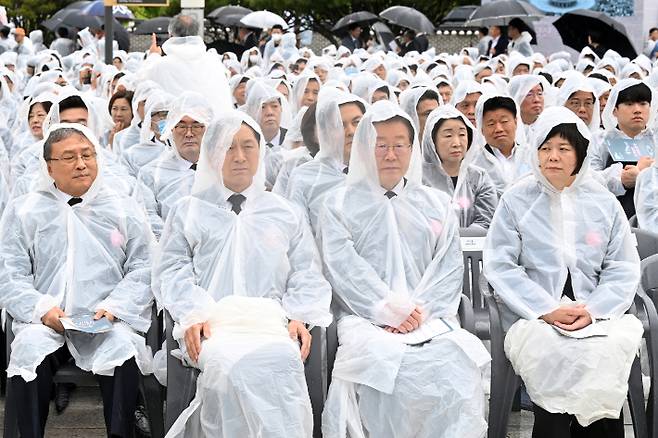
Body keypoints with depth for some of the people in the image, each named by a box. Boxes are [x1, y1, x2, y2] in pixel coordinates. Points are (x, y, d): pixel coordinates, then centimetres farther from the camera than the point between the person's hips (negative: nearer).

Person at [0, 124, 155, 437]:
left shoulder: (124, 209, 14)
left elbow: (143, 270, 8)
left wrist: (114, 306, -10)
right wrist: (42, 309, -11)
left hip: (108, 321, 0)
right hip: (44, 321, 0)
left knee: (123, 352, -32)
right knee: (29, 352, -31)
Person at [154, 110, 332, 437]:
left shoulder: (287, 214, 26)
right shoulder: (188, 211, 23)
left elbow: (307, 274, 19)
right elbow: (172, 270, 12)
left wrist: (298, 316, -1)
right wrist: (193, 313, -7)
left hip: (272, 323, 1)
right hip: (211, 324, -1)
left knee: (283, 359, -37)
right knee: (228, 363, -37)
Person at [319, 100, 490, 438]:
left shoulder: (436, 204, 20)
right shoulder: (340, 203, 13)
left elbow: (449, 267, 9)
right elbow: (344, 266, -1)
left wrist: (420, 311, -9)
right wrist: (390, 310, -13)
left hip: (429, 317, 2)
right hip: (366, 318, -2)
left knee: (454, 363, -30)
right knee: (380, 360, -35)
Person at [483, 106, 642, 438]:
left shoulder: (604, 203, 12)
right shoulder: (515, 202, 6)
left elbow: (623, 269, 8)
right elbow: (500, 266, -2)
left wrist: (593, 310, -10)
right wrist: (547, 310, -13)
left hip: (595, 316, 2)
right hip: (533, 316, -2)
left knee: (615, 347, -29)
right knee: (551, 350, -33)